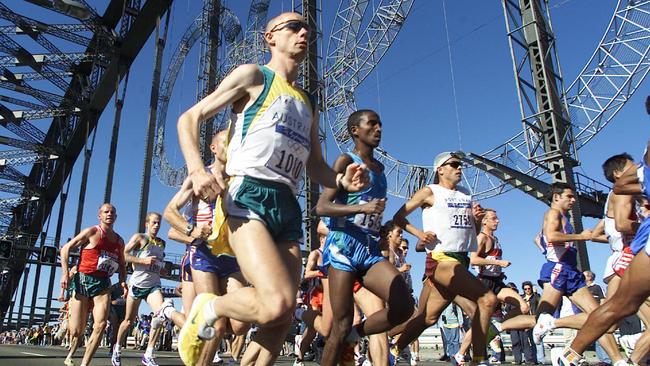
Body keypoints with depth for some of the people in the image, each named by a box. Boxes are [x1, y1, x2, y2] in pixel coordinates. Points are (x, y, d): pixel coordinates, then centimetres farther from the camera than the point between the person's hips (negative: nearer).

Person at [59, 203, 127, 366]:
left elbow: (122, 265, 24)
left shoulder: (119, 241, 14)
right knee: (77, 330, 0)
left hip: (103, 284, 4)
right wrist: (65, 273, -11)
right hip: (83, 280, -4)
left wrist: (123, 281, 7)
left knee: (101, 324, -16)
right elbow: (65, 249, -1)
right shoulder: (92, 232, -1)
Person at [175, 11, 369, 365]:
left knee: (281, 320, 1)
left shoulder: (308, 103, 26)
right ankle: (206, 310, 4)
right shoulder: (254, 75, 8)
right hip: (248, 196, -6)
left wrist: (342, 180, 5)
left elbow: (315, 166, 28)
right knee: (278, 304, -24)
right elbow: (190, 118, 4)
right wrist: (196, 169, -14)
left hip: (288, 206, 7)